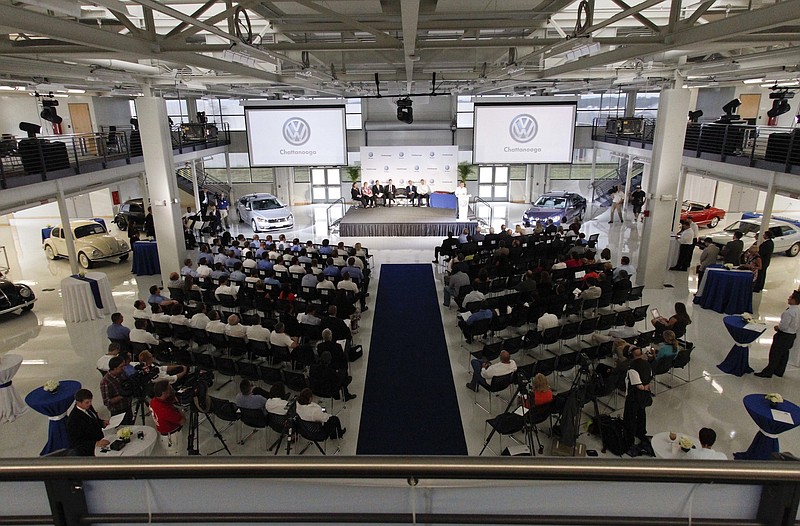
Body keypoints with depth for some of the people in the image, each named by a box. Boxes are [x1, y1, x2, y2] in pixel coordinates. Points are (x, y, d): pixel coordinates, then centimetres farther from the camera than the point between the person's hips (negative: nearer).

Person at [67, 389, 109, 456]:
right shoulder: (74, 420, -22)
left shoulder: (88, 407, 0)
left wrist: (102, 423, 0)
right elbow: (75, 442, -21)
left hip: (99, 440, 8)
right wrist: (96, 443, -31)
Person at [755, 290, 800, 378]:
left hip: (784, 336, -9)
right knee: (784, 354, 20)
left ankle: (768, 372, 9)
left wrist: (777, 327, -5)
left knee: (775, 354, 1)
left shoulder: (789, 312, -27)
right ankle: (779, 371, 34)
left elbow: (783, 326, -26)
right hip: (792, 335, 9)